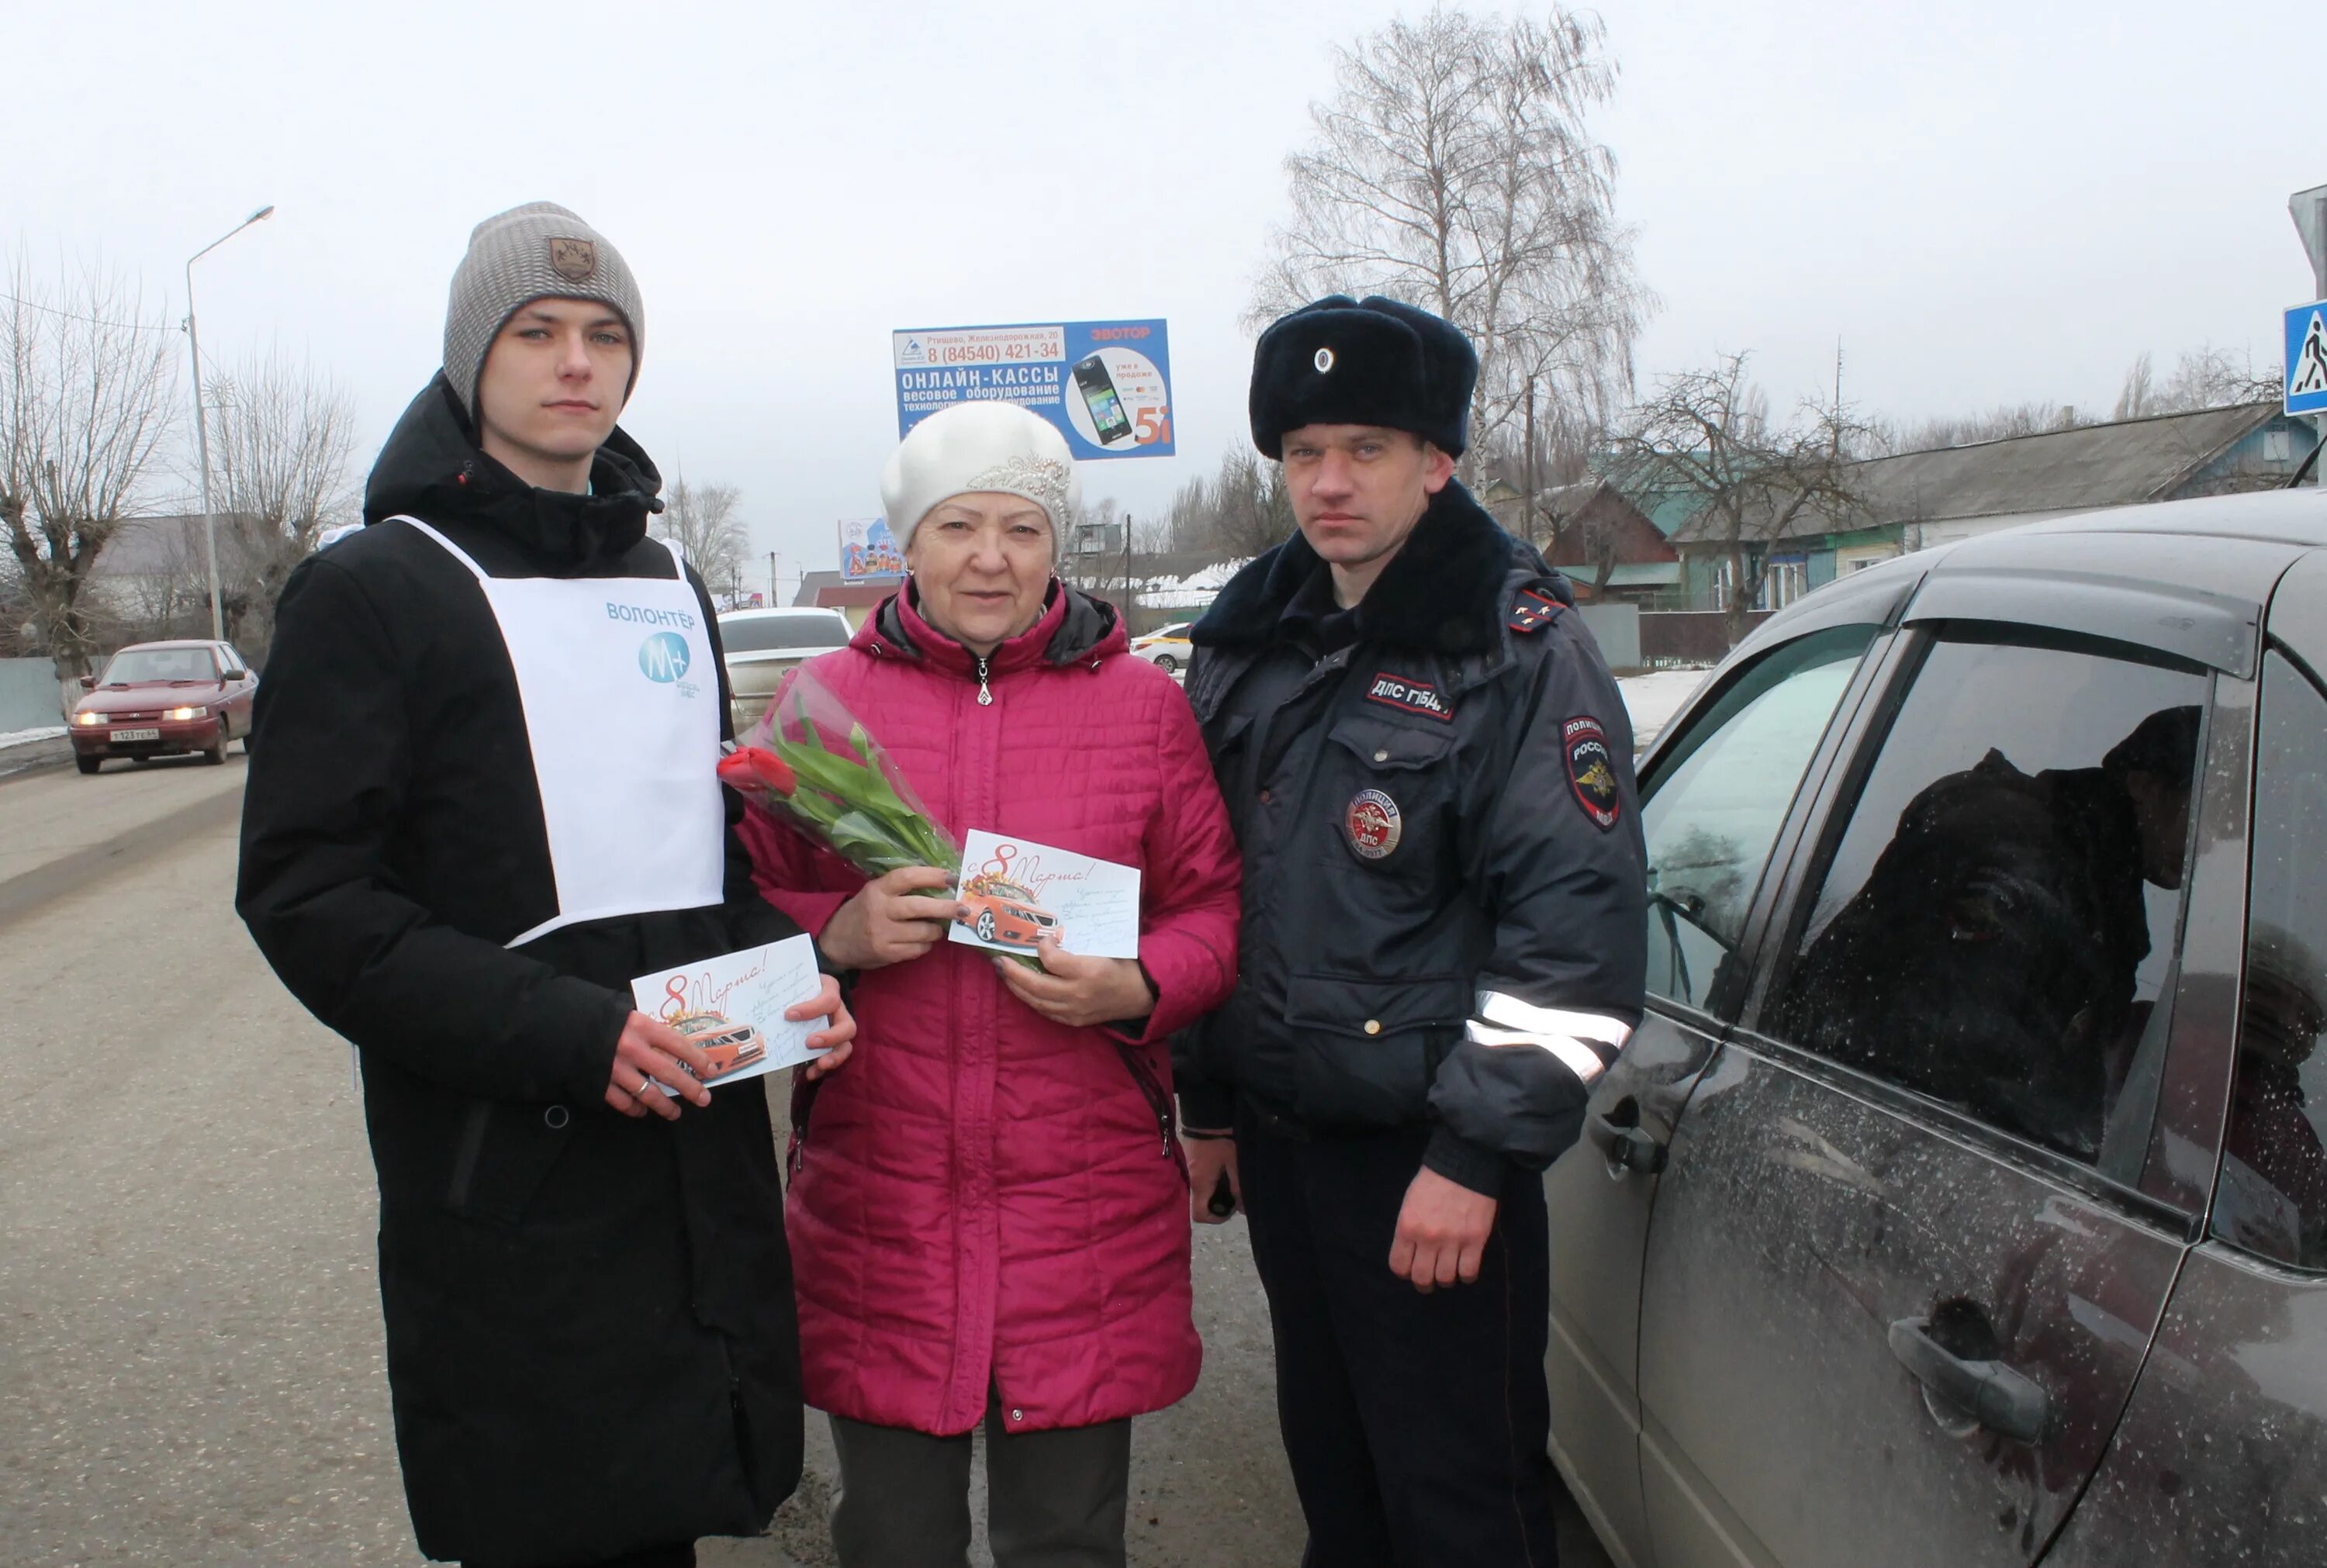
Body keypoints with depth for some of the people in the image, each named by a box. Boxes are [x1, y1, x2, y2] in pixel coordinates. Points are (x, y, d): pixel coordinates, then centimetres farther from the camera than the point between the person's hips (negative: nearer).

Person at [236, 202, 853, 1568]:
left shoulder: (671, 587, 16)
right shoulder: (373, 590, -4)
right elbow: (307, 895, -10)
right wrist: (563, 1033, -20)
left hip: (703, 1164, 6)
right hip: (506, 1186, -5)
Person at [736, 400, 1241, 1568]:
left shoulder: (1144, 703, 5)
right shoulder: (823, 699, 4)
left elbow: (1212, 906, 6)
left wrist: (1133, 988, -13)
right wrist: (841, 931, -14)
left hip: (1086, 1204, 0)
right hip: (875, 1199, 1)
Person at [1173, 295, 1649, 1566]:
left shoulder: (1522, 648, -10)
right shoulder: (1246, 643, 9)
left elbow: (1581, 924, -15)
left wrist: (1476, 1153, -18)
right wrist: (1207, 1102, 15)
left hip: (1433, 1158, -6)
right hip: (1277, 1137, 6)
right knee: (1331, 1463, 19)